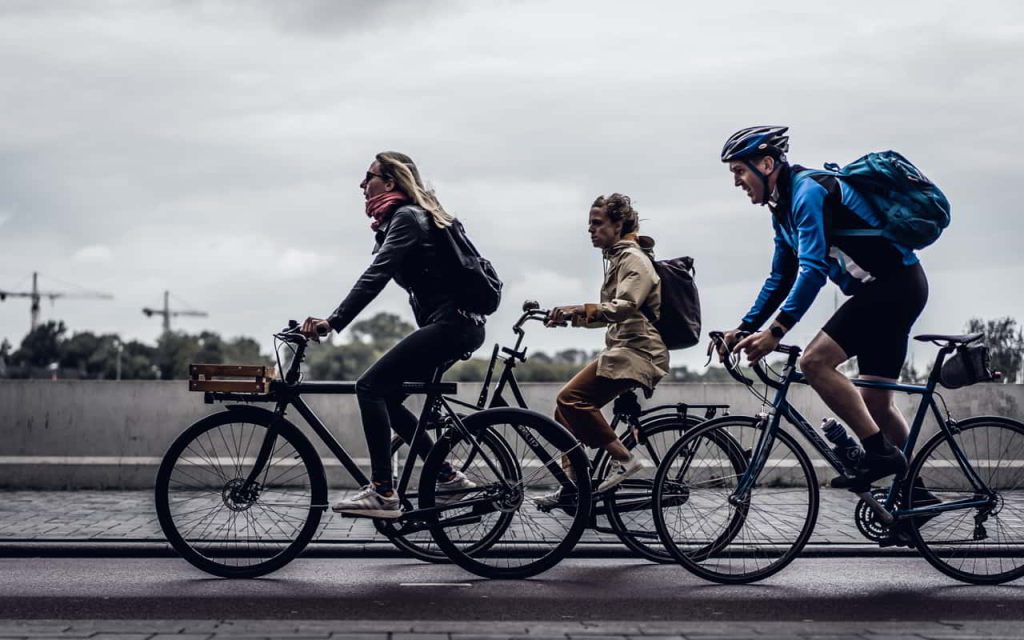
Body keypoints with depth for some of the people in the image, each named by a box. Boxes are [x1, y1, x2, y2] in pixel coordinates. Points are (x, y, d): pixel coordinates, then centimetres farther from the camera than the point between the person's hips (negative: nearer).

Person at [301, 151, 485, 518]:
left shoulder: (406, 217, -10)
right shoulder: (406, 217, 20)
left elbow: (375, 277, -22)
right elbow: (378, 276, 22)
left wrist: (333, 322, -27)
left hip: (451, 323, -10)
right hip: (455, 324, 10)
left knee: (370, 387, -15)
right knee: (385, 396, 11)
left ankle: (383, 493, -18)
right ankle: (448, 477, 14)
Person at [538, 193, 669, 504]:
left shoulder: (633, 258, -8)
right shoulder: (617, 258, 23)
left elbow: (626, 307, -24)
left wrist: (582, 309, -36)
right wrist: (571, 317, 11)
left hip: (637, 351, -10)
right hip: (624, 349, 10)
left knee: (571, 399, -23)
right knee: (565, 409, 3)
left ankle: (623, 458, -17)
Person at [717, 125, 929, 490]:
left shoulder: (809, 190, -16)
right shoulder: (783, 209, 14)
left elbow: (813, 268, -26)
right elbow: (780, 280, 21)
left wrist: (777, 330, -29)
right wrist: (744, 329, 13)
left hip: (895, 284, -10)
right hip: (892, 289, 10)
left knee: (815, 361, -19)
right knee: (875, 401, 11)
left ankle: (879, 453, -14)